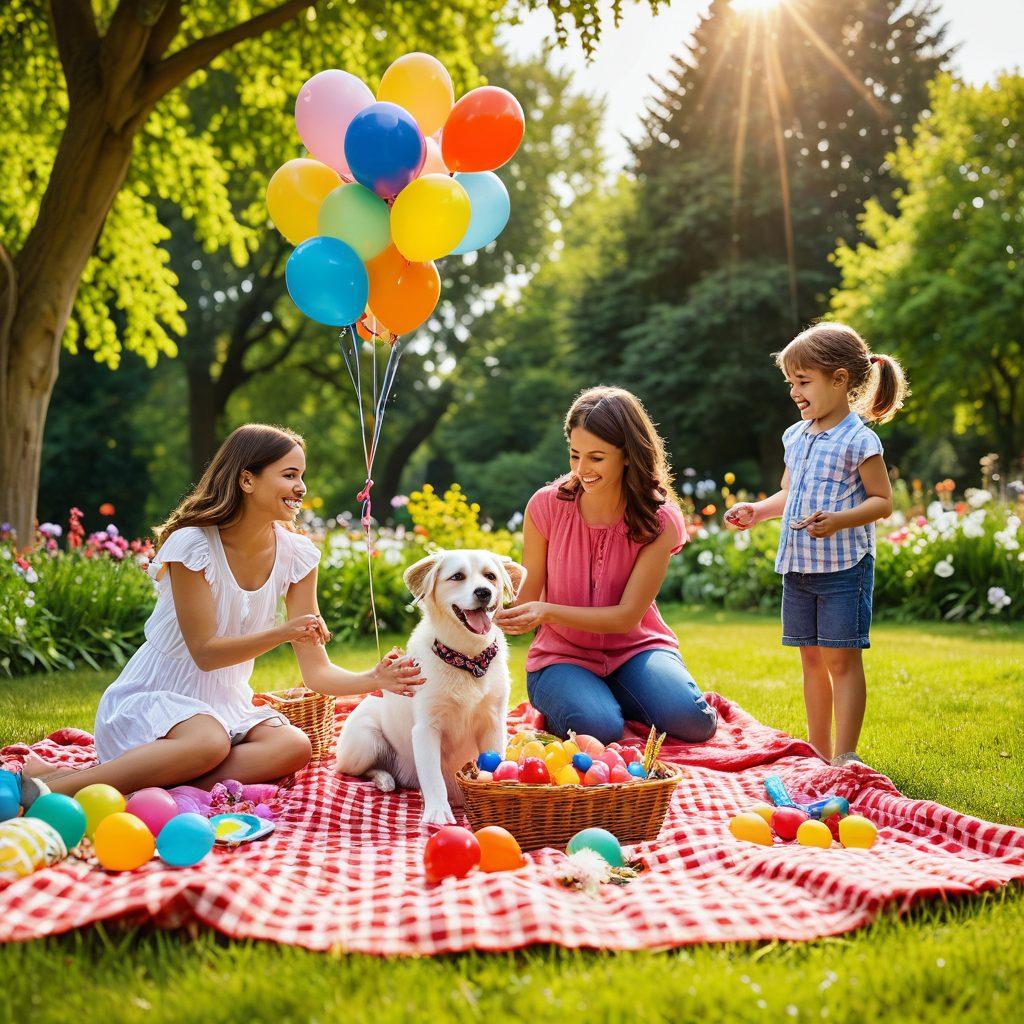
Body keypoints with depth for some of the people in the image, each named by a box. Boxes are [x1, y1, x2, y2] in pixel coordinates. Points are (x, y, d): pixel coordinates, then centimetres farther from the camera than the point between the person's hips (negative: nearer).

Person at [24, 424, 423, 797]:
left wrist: (374, 679, -22)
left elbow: (316, 672, -3)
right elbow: (204, 652, -18)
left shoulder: (296, 554, -2)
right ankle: (52, 786, -28)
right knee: (209, 742, -37)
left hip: (226, 704, 5)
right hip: (151, 699, -5)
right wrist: (282, 633, -32)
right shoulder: (192, 544, -16)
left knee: (294, 747, -25)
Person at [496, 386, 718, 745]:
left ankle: (616, 702, 6)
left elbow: (628, 616, -16)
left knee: (691, 721, -27)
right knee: (597, 728, -32)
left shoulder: (659, 520, -12)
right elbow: (528, 594, -3)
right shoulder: (546, 506, -11)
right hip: (562, 655, -1)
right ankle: (559, 705, 5)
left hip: (634, 647, 1)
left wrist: (547, 611, -29)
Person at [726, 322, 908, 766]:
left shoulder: (859, 440, -10)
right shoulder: (795, 437, 12)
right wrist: (756, 510, 7)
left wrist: (837, 521, -25)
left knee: (841, 660, -4)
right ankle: (818, 752, 22)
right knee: (811, 659, 13)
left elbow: (882, 501, -10)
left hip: (844, 566, -7)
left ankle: (844, 756, 2)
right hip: (798, 565, 7)